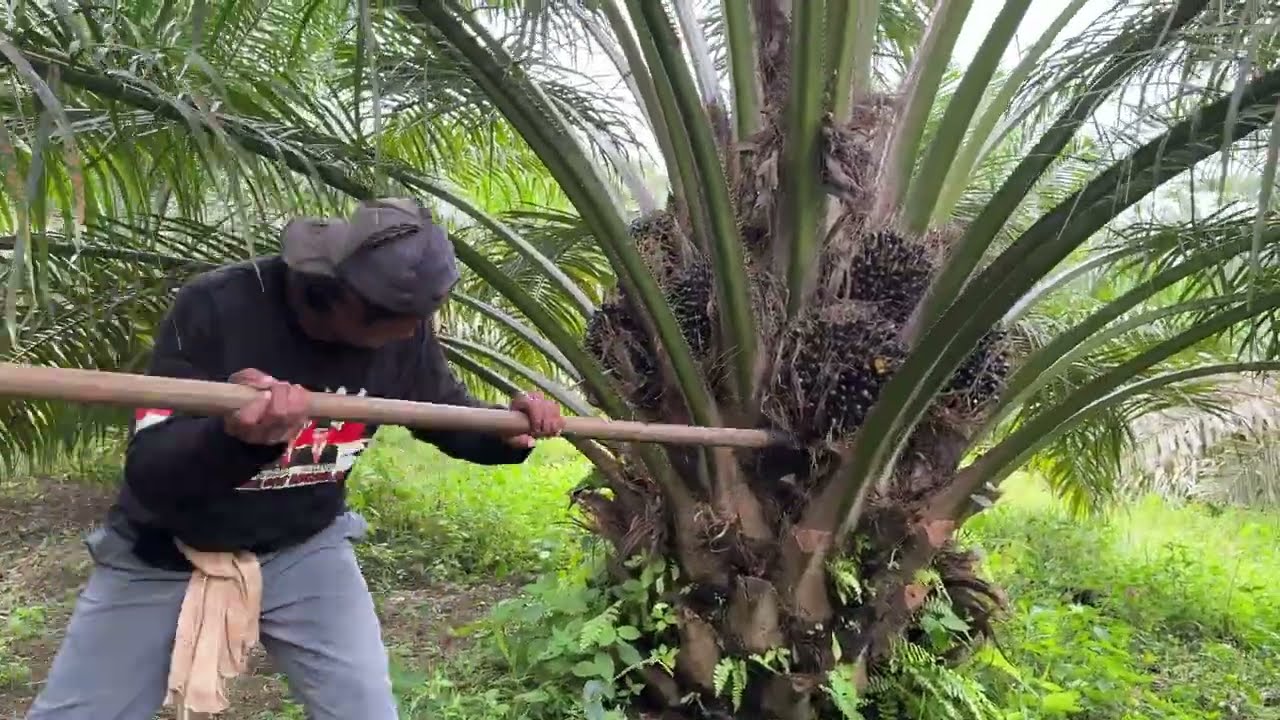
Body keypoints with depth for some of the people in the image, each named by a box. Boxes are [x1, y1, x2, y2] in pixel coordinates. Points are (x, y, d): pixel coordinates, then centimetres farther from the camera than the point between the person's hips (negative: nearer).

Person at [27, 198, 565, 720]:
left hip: (303, 548, 2)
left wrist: (508, 430, -17)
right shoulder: (215, 308, -27)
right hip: (164, 555, -1)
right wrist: (233, 438, -53)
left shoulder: (404, 327, -14)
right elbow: (148, 473, -32)